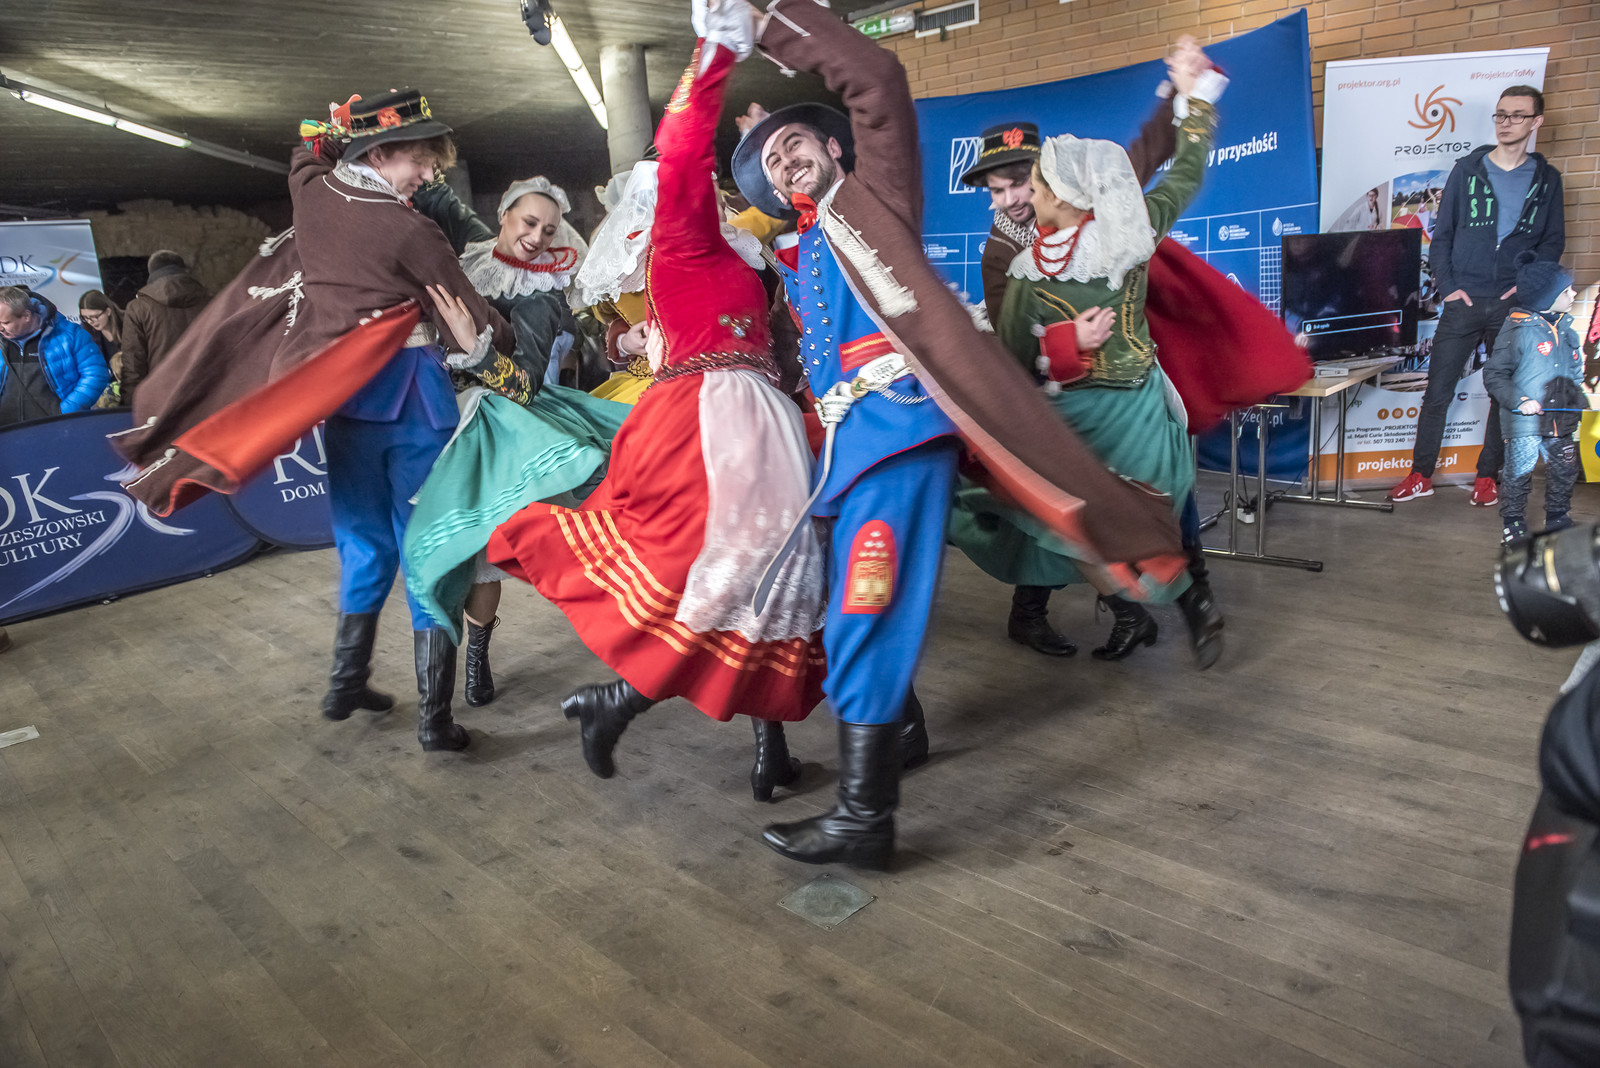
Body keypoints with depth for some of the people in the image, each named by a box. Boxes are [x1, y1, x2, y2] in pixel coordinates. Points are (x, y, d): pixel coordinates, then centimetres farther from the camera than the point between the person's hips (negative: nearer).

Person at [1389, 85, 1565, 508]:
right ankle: (1420, 476, 8)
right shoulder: (1467, 170, 6)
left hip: (1514, 306, 1)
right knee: (1437, 393, -1)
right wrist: (1448, 285, -5)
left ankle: (1487, 477, 18)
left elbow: (1553, 240, 9)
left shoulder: (1545, 179, 8)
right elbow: (1441, 234, 5)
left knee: (1506, 395, 7)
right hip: (1463, 303, -1)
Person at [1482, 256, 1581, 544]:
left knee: (1564, 471, 15)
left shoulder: (1565, 328, 8)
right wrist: (1519, 401, -22)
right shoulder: (1517, 331, -14)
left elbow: (1575, 369, 21)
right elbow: (1493, 375, -14)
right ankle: (1513, 524, 16)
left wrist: (1578, 398, 12)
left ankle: (1558, 518, 33)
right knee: (1518, 474, 1)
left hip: (1560, 421, 7)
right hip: (1524, 423, -7)